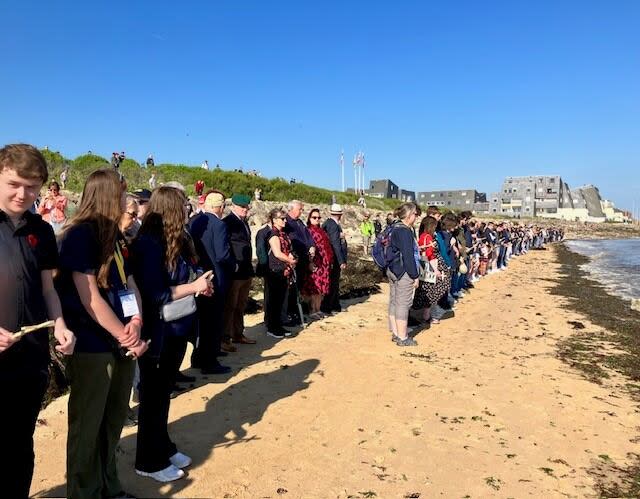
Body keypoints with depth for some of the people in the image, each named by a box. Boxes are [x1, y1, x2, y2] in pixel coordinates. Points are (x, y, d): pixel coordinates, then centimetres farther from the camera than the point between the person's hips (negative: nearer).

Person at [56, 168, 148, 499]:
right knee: (87, 426, 8)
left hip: (121, 344, 8)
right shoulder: (79, 235, -14)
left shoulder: (115, 235, 11)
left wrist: (135, 322, -8)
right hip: (92, 347, -8)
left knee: (114, 421, 18)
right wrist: (125, 336, -15)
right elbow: (90, 298, -18)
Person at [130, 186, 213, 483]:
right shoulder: (149, 244, -20)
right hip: (158, 333, -8)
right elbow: (154, 295, -24)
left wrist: (199, 285, -3)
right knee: (153, 395, 8)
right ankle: (149, 461, 24)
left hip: (177, 329, 8)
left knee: (164, 392, 20)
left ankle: (163, 447, 37)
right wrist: (194, 286, -18)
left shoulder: (176, 241, 5)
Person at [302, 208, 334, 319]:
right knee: (314, 287, -5)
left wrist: (329, 261, 14)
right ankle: (312, 311, 4)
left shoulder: (321, 231, 18)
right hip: (315, 263, -8)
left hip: (324, 263, 8)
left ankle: (317, 309, 19)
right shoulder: (308, 231, -6)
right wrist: (310, 262, -21)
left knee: (322, 287, 10)